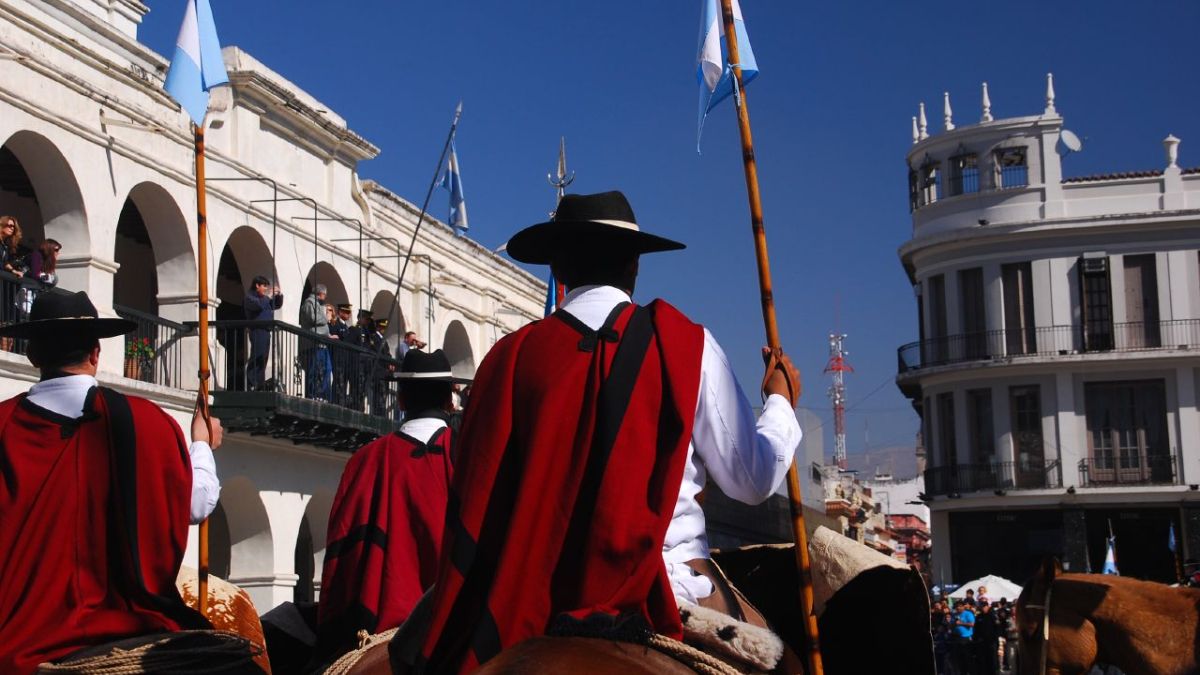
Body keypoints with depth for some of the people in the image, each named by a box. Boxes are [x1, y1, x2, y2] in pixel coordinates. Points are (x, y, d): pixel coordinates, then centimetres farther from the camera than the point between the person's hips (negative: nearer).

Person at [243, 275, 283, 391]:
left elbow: (277, 305, 29)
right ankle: (251, 386, -18)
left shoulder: (264, 298, 22)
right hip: (257, 331, -9)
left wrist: (279, 295, 12)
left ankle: (260, 385, 11)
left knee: (263, 360, 8)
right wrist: (271, 295, -15)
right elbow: (258, 305, -22)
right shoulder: (250, 297, -2)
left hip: (266, 331, 9)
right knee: (256, 359, -14)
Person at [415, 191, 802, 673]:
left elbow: (476, 497, 8)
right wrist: (782, 401, 19)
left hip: (539, 600, 3)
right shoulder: (685, 344, -2)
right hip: (666, 588, -3)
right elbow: (752, 480, 2)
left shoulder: (509, 357, 3)